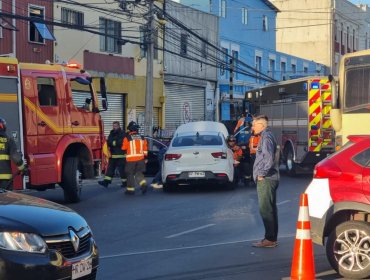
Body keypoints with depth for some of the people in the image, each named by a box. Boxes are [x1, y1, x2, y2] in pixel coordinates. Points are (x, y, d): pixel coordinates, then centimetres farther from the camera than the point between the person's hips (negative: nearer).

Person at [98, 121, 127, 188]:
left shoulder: (122, 134, -7)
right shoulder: (112, 133, 14)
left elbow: (121, 143, -20)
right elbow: (108, 142, 6)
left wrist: (113, 142, -9)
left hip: (120, 156, -6)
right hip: (113, 155, 6)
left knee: (122, 169, -1)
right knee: (110, 168, 3)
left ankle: (125, 182, 11)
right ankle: (106, 182, 2)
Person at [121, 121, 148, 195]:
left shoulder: (127, 138, -8)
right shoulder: (142, 138, 6)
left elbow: (123, 149, 2)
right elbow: (145, 149, 11)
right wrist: (145, 157, 21)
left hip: (131, 159, -4)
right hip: (140, 158, 4)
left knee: (130, 174, 6)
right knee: (139, 173, 13)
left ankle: (130, 189, 9)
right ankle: (143, 184, -9)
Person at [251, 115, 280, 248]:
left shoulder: (266, 137, -14)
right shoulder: (267, 136, 18)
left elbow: (269, 158, -24)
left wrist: (262, 174, -17)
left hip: (265, 179, -10)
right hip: (269, 179, 10)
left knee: (265, 209, -8)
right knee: (270, 209, 13)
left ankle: (270, 239, -7)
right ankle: (272, 238, 18)